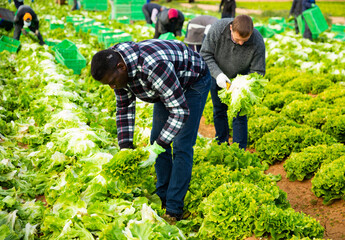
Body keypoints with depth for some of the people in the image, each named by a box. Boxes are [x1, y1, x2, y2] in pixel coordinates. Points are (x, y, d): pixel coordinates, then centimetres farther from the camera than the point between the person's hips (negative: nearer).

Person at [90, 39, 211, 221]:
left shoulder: (154, 67, -44)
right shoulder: (118, 69, -17)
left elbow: (180, 111, -40)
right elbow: (124, 108, -5)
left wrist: (157, 147, -40)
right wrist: (125, 147, -13)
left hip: (193, 82, -8)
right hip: (167, 87, 8)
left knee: (182, 147, -11)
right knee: (157, 138, 8)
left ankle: (174, 209, -5)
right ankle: (163, 195, 20)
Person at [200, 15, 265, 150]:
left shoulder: (257, 43, -32)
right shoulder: (217, 29, -32)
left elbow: (257, 72, -22)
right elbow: (205, 54, -20)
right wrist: (217, 74, -34)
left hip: (240, 79, -2)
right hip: (217, 76, 2)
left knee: (239, 115, -4)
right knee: (219, 111, 13)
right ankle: (222, 145, 31)